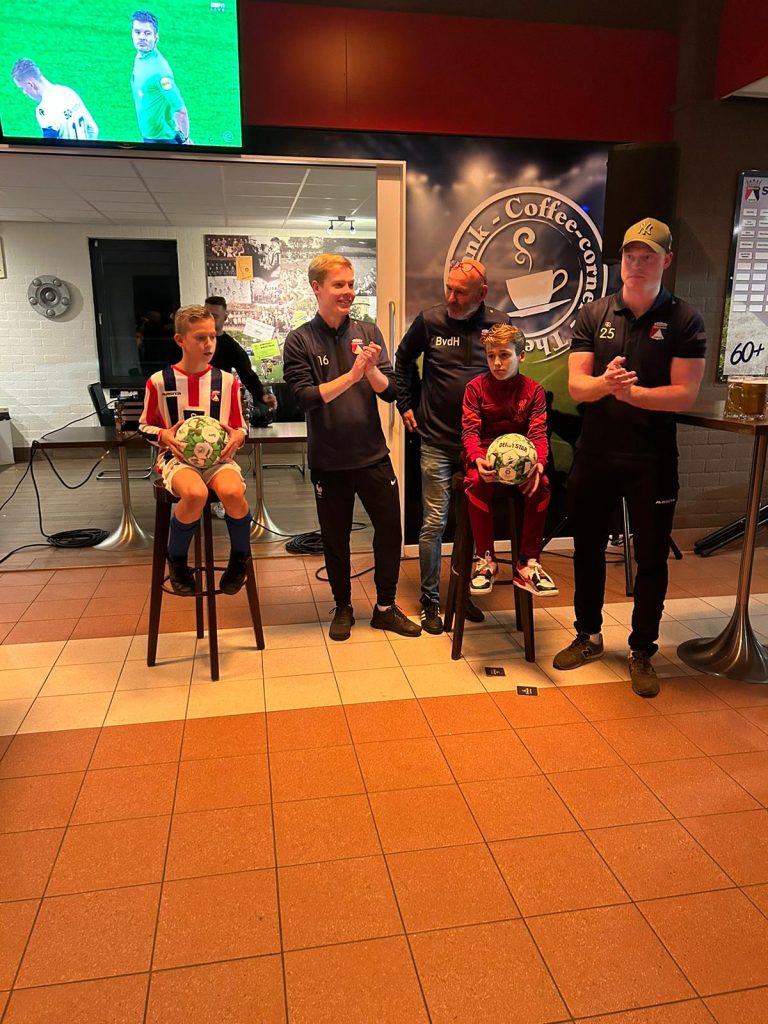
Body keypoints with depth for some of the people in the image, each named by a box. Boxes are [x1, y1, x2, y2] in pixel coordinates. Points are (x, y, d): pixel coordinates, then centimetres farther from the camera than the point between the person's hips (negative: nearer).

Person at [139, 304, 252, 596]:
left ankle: (240, 559, -4)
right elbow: (145, 426, 11)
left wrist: (238, 435, -9)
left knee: (233, 492, -34)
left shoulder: (227, 381, 6)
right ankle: (177, 562, -7)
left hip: (219, 456, 2)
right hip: (178, 457, -1)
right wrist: (164, 435, -10)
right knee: (195, 494, -37)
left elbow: (240, 426, 14)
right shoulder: (159, 381, 1)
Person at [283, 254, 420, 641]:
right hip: (328, 460, -2)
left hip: (373, 454, 2)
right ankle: (343, 607, 31)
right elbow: (305, 398, -15)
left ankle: (385, 607, 26)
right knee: (335, 536, 11)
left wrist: (372, 370, -21)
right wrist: (352, 375, -23)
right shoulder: (299, 341, -5)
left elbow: (390, 391, -1)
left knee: (390, 529, 7)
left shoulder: (368, 333, 3)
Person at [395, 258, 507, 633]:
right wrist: (406, 404, 9)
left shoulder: (499, 324, -1)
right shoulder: (430, 320, -4)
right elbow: (403, 359, 13)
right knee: (434, 523, 1)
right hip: (437, 441, -2)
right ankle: (430, 600, 15)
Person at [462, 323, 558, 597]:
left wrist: (539, 463, -24)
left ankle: (527, 564, -18)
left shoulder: (533, 390, 6)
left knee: (541, 484, -29)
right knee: (477, 482, -34)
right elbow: (470, 430, -6)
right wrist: (478, 459, -27)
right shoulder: (476, 387, 2)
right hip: (485, 454, -1)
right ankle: (486, 559, -18)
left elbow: (538, 433, -2)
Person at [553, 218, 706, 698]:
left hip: (652, 459, -2)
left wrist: (630, 392, -25)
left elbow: (685, 394, -11)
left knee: (652, 559, 7)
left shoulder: (684, 320, -4)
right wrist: (606, 382, -26)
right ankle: (588, 636, 33)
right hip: (595, 455, 3)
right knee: (588, 549, 14)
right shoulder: (593, 315, 2)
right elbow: (576, 386, -5)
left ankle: (642, 652, 24)